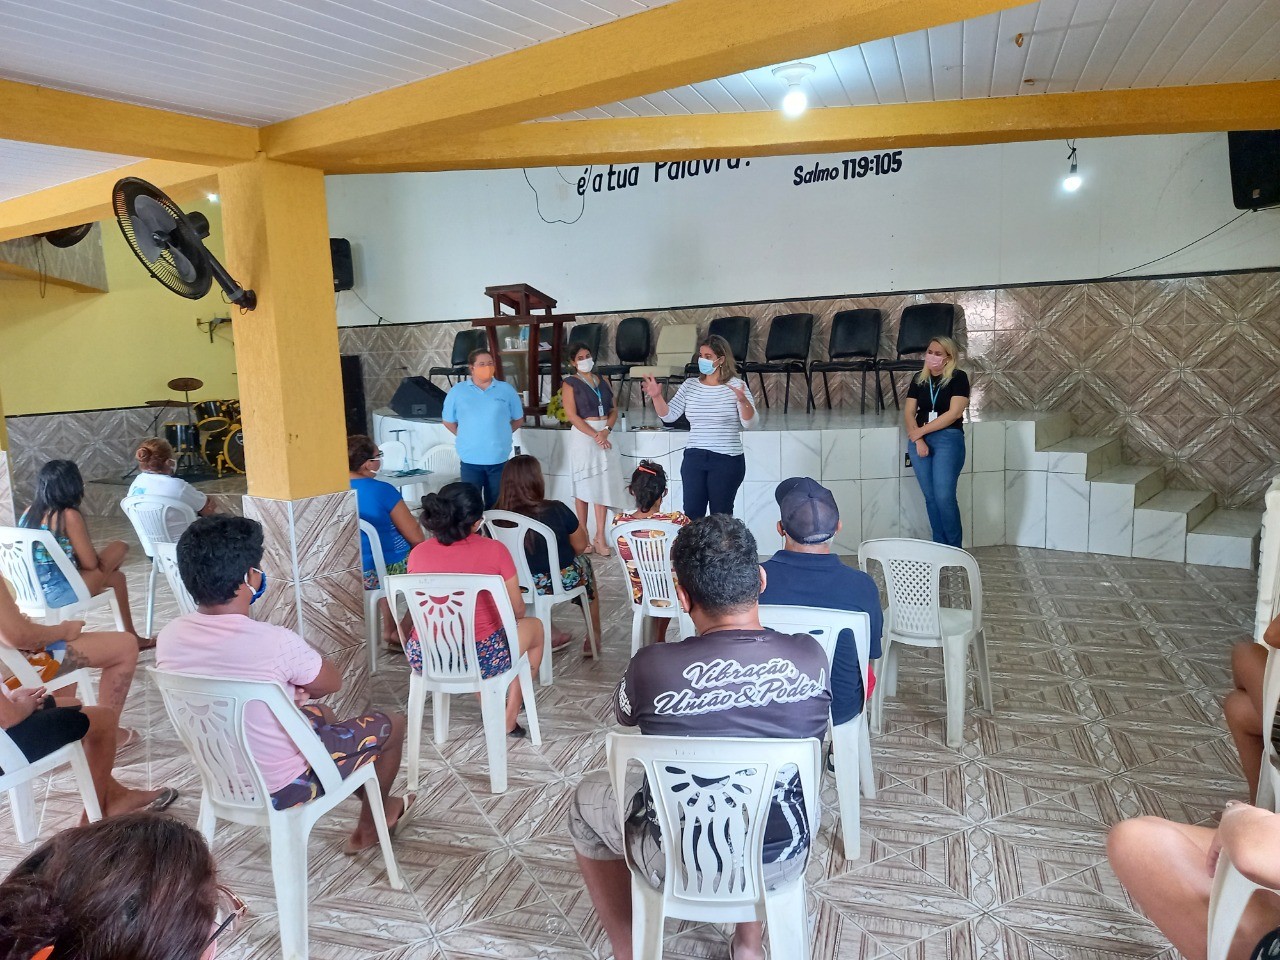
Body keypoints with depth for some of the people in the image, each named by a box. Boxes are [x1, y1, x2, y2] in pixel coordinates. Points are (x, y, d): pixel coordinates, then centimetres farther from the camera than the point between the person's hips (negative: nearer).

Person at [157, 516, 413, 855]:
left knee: (321, 713, 31)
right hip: (281, 787, -6)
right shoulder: (275, 642, -32)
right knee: (391, 724, 14)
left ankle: (368, 828, 46)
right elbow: (332, 683, -12)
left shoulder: (169, 636, -12)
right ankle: (376, 817, 41)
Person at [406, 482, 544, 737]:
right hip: (479, 659, -4)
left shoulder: (417, 553, -4)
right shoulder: (494, 550, -13)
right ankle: (510, 715, 33)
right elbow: (517, 610, -2)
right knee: (534, 625, 26)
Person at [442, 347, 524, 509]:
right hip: (470, 459, -1)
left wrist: (501, 434, 6)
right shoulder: (457, 391, 0)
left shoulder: (506, 389, 2)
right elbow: (448, 422, 9)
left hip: (499, 459, 1)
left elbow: (518, 419, 11)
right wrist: (466, 437, 5)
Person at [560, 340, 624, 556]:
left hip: (605, 436, 4)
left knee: (603, 486, 2)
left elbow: (614, 410, 10)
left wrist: (606, 431, -9)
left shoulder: (603, 381, 13)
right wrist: (595, 435, -16)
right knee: (583, 487, 1)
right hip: (583, 436, -4)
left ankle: (600, 537, 6)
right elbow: (572, 415, -10)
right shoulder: (570, 384, -2)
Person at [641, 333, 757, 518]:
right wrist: (657, 397, -12)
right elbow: (669, 416, 4)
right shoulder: (690, 385, 6)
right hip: (694, 458, 3)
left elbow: (750, 423, -14)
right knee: (691, 515, 4)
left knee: (721, 516, 7)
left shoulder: (736, 386, -5)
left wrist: (743, 401, -31)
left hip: (727, 460, -3)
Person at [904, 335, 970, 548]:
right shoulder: (919, 379, 12)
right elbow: (908, 412, 6)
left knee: (944, 496, -11)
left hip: (948, 439, -4)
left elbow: (955, 412, -11)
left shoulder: (958, 377, -1)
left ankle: (954, 549, 3)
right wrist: (918, 440, -10)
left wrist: (921, 430, -10)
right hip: (919, 441, 4)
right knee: (930, 497, 5)